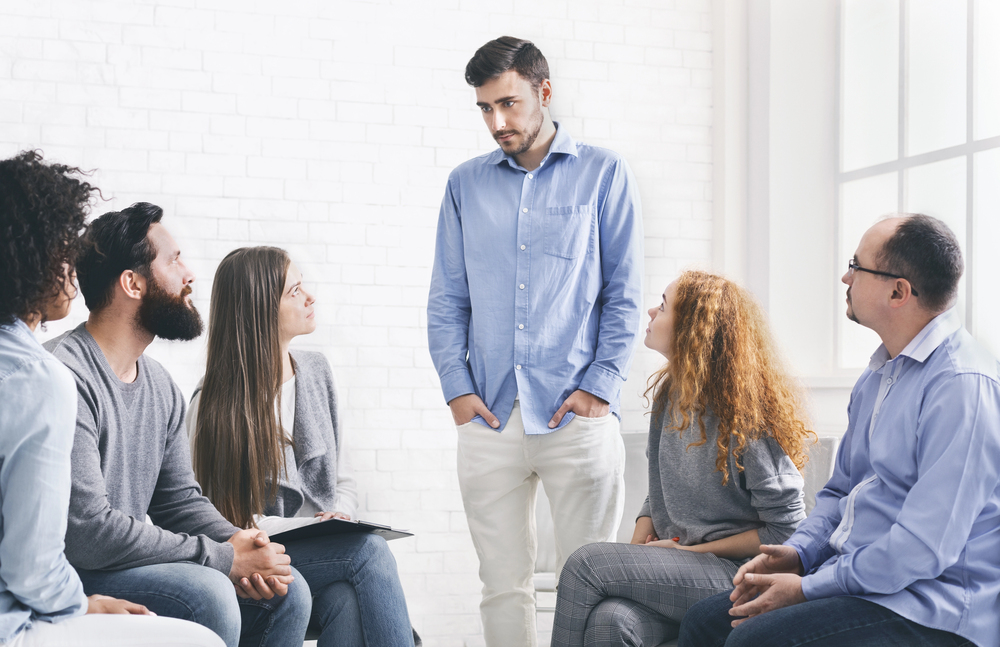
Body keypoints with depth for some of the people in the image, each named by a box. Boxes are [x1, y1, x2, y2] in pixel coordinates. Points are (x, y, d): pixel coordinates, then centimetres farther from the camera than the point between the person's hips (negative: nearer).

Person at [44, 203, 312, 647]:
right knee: (206, 594, -30)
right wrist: (225, 559, -21)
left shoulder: (161, 385, 11)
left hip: (125, 560, 9)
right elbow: (87, 531, -26)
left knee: (285, 590, 1)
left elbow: (180, 499, 15)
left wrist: (236, 541, -8)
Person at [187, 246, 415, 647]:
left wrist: (339, 516, -5)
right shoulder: (215, 404, -5)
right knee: (370, 548, -30)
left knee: (348, 601, -32)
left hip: (326, 550, 4)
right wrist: (302, 526, -18)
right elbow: (216, 516, -8)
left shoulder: (315, 371, 12)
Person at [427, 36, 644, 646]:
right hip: (489, 414, 3)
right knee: (503, 583, 5)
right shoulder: (466, 184, 14)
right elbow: (447, 299, 13)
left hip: (577, 413, -2)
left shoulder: (603, 173, 6)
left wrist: (600, 387, -7)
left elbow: (625, 293, 3)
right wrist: (457, 387, 1)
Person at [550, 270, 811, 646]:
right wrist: (640, 541, 0)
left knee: (586, 564, -24)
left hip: (734, 576, -6)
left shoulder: (747, 415, -12)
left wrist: (693, 551, -10)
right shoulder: (668, 393, 12)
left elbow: (787, 530, -11)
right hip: (670, 565, 6)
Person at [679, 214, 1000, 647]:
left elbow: (924, 549, -23)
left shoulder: (963, 385, -19)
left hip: (928, 611, -9)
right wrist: (798, 552, 3)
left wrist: (808, 589, -17)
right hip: (855, 579, 9)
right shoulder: (880, 372, 14)